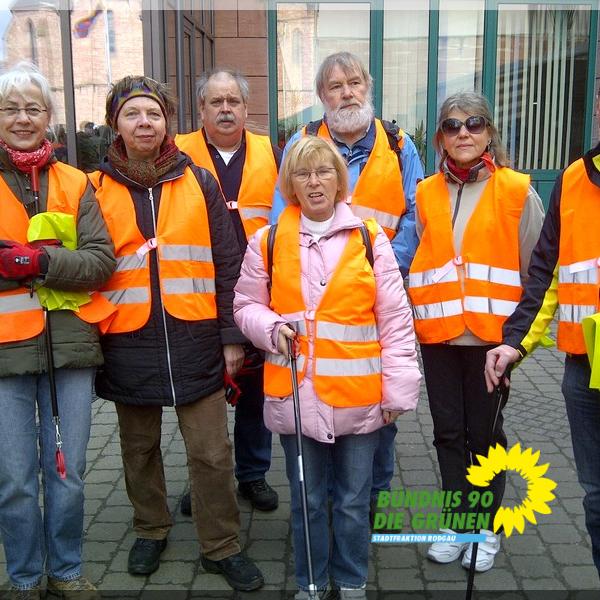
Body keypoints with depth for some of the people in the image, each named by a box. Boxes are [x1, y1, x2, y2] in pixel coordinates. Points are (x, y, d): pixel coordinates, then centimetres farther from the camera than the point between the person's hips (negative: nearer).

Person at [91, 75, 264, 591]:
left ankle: (222, 546, 20)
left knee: (211, 452, 3)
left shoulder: (200, 182, 3)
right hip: (128, 344, 1)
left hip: (195, 340, -1)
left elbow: (228, 264, 3)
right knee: (139, 448, 17)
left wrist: (232, 336, -1)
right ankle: (151, 530, 38)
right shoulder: (97, 190, 3)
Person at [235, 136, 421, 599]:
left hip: (357, 395, -1)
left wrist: (398, 388, -5)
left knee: (354, 500, 13)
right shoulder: (268, 242, 1)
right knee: (308, 499, 15)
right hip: (295, 394, 1)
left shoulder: (370, 239, -2)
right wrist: (271, 328, -12)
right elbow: (246, 305, 10)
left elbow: (395, 319, -2)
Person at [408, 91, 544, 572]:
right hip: (437, 334, 3)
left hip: (492, 334, -3)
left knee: (485, 432, 7)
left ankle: (488, 528, 25)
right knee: (449, 432, 11)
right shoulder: (426, 194, 7)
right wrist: (419, 315, 8)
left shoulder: (517, 192, -3)